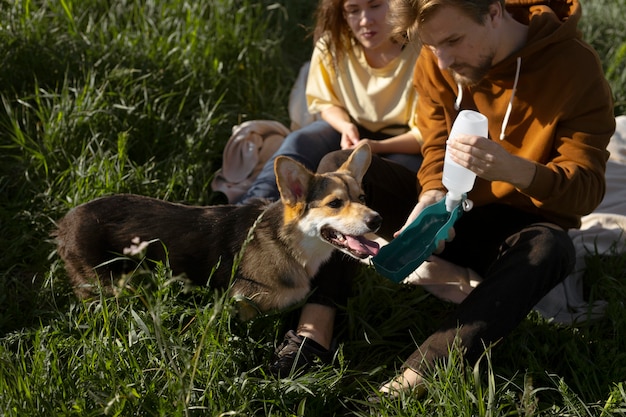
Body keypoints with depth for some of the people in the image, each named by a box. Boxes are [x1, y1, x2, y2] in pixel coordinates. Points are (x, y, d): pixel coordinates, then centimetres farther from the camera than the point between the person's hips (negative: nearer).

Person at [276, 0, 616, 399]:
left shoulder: (575, 66, -20)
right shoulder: (436, 62, -7)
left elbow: (587, 190, -21)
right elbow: (437, 151, -2)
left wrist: (513, 168, -41)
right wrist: (432, 197, -25)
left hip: (516, 226, -4)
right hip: (447, 204, 4)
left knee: (551, 247, -38)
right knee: (339, 166, -12)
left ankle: (414, 380, -46)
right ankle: (315, 331, -28)